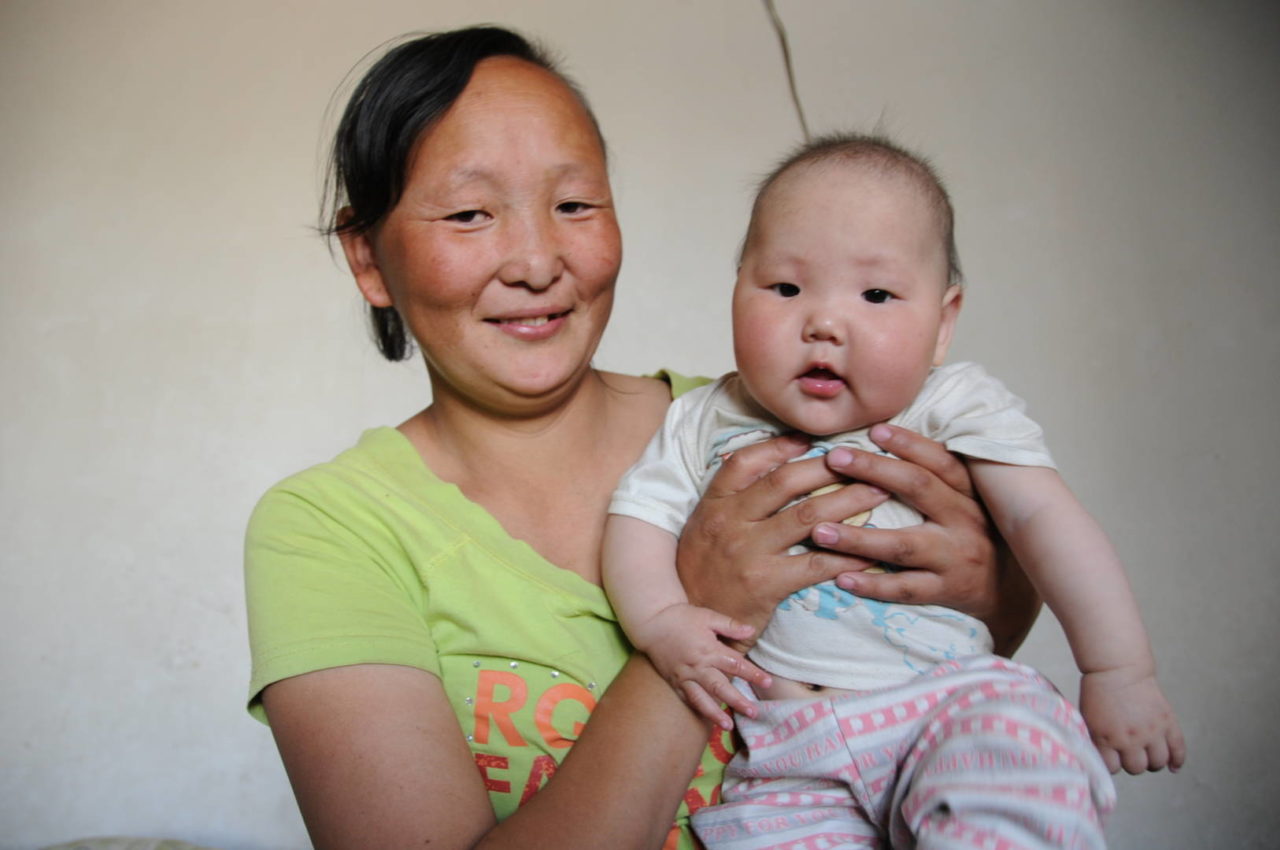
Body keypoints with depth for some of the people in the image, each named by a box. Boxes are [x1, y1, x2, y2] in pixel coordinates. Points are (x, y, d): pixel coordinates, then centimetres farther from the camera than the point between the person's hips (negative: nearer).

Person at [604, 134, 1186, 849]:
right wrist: (661, 622, -12)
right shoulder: (706, 422, 7)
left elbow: (1045, 518, -4)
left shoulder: (955, 407, 0)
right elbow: (639, 519, 7)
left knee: (1022, 759, -31)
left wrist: (1120, 672, -7)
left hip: (952, 699, -1)